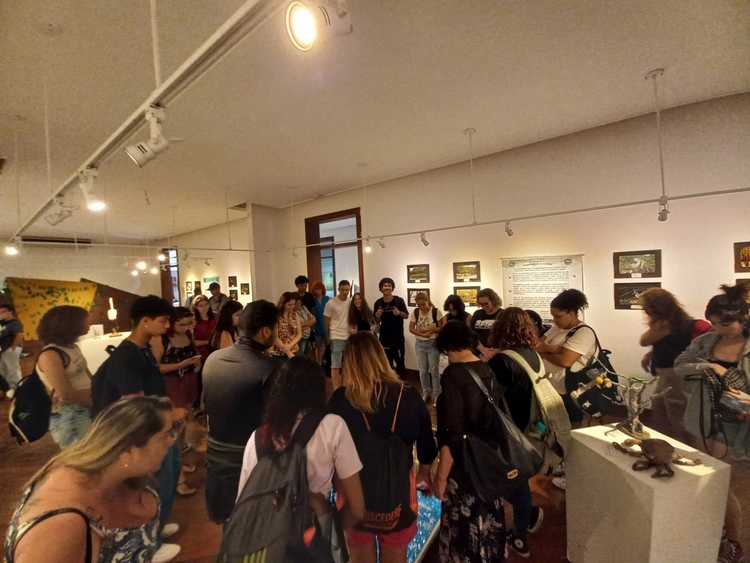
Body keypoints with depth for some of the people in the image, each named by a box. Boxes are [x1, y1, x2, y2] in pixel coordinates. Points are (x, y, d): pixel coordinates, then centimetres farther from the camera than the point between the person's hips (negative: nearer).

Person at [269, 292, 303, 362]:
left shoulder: (295, 315, 5)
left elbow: (299, 334, 4)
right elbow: (275, 338, -14)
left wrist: (290, 345, -13)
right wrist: (288, 352, -15)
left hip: (294, 351, 4)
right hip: (279, 353, -4)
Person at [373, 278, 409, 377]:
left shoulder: (399, 300, -7)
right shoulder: (378, 303, -2)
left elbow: (406, 316, 0)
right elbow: (377, 321, 6)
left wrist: (399, 313, -19)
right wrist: (377, 315, -15)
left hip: (398, 337, -2)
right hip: (384, 337, 2)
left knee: (400, 362, 3)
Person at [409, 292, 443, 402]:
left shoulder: (436, 312, -12)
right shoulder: (415, 312, -3)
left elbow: (441, 328, -10)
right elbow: (411, 328, -1)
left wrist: (428, 329, -21)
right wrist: (422, 334, -16)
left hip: (433, 343, -3)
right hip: (420, 344, 3)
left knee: (434, 370, 4)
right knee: (423, 371, 12)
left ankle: (437, 395, 17)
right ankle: (426, 393, 28)